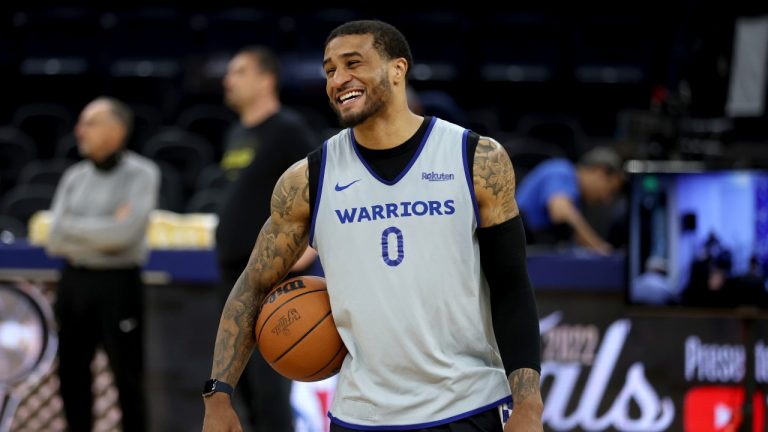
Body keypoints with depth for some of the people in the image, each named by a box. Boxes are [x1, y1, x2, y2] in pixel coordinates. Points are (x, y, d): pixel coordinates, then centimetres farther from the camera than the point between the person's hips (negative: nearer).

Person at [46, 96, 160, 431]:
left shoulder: (141, 174, -7)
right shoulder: (74, 177, 8)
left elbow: (124, 233, -20)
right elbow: (55, 240, -1)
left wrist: (74, 228, -8)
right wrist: (105, 230, -11)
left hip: (118, 285, -5)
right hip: (75, 282, 5)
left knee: (128, 377, 0)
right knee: (72, 374, 9)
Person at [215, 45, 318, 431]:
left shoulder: (287, 130, -9)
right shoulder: (236, 135, 16)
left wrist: (310, 246, -21)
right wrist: (226, 238, 17)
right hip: (233, 268, 9)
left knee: (267, 372, -12)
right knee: (243, 373, 12)